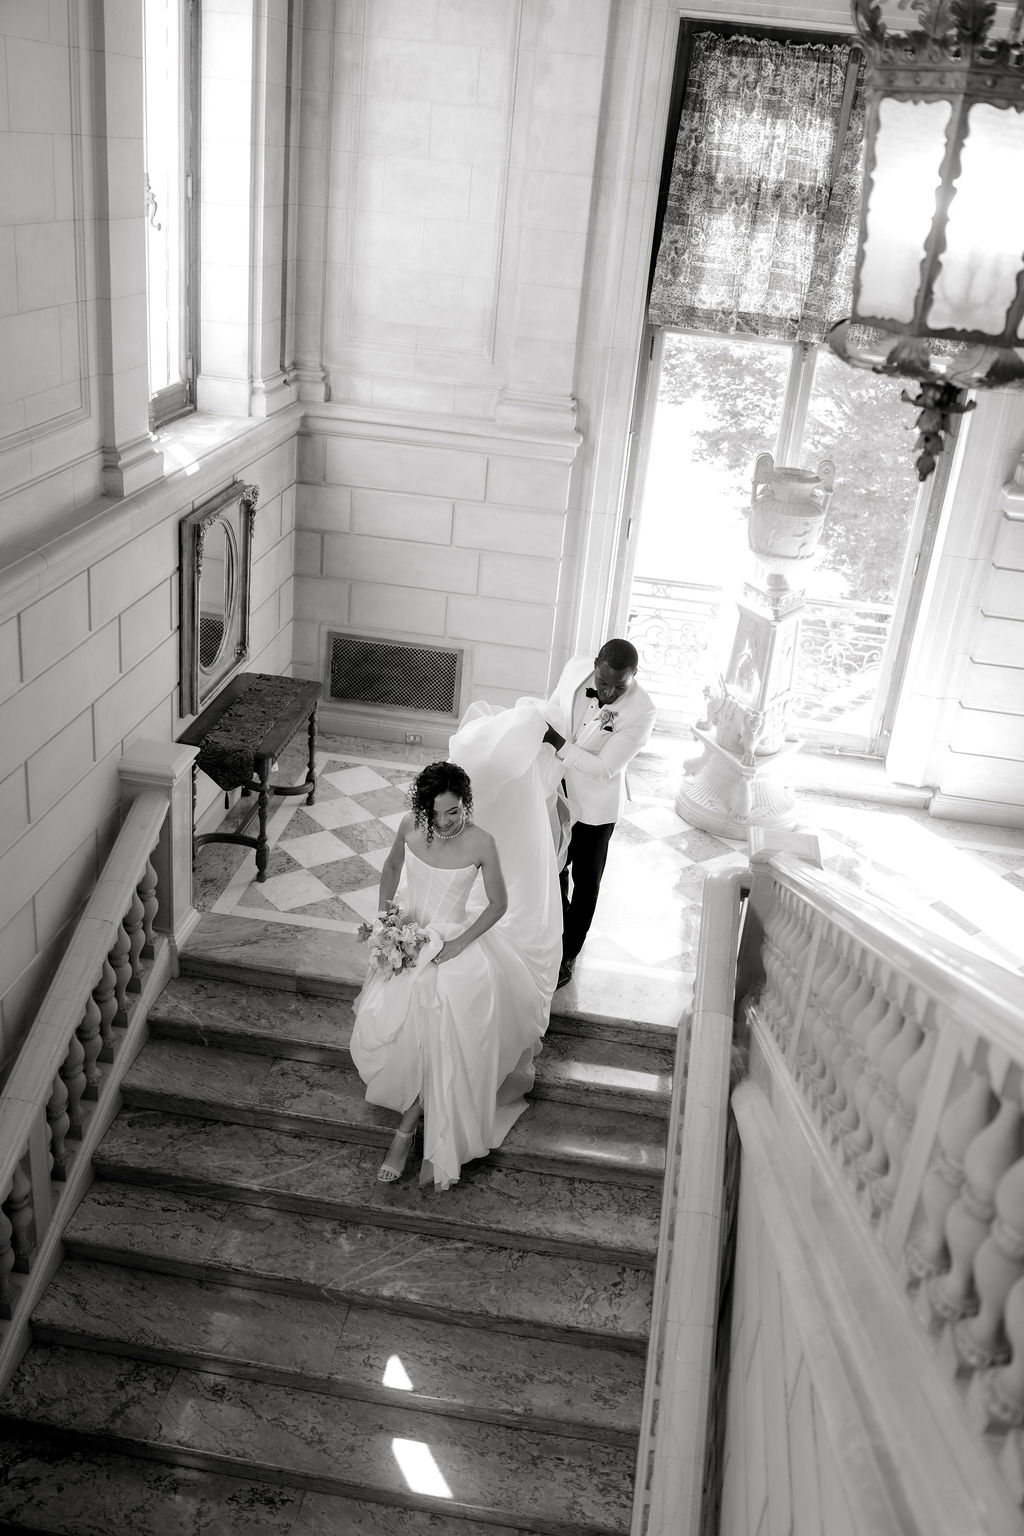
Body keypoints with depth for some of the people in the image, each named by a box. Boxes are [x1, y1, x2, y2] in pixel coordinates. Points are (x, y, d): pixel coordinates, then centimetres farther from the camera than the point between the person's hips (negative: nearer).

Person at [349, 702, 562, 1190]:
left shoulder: (481, 842, -20)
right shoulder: (410, 827, -10)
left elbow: (499, 904, -9)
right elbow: (391, 868, 11)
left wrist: (457, 945, -15)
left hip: (456, 942, -3)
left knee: (442, 1042, -5)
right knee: (382, 1025, 0)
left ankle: (408, 1128, 16)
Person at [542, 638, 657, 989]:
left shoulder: (641, 712, -29)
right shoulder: (576, 668, -17)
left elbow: (604, 768, -27)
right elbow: (552, 709, 3)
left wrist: (558, 743, -32)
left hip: (594, 804, -4)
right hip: (558, 791, 4)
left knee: (585, 881, 16)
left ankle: (568, 955, 36)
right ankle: (556, 933, 48)